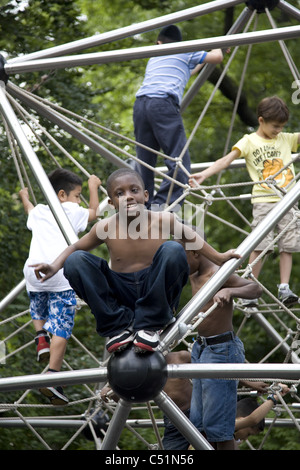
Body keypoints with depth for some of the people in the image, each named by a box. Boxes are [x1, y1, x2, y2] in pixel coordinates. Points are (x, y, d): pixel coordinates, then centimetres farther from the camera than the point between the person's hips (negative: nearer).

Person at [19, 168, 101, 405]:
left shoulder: (38, 212, 24)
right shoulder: (72, 212, 11)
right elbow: (94, 212, 30)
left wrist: (25, 198, 71)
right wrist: (93, 187, 43)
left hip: (34, 271, 5)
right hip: (61, 274, -5)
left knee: (38, 311, 35)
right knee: (61, 328, -6)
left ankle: (41, 337, 10)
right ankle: (52, 377, -15)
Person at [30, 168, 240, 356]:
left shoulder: (163, 220, -9)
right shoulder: (106, 228, -7)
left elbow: (192, 238, 9)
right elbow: (76, 247, 6)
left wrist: (219, 258, 13)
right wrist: (55, 266, -12)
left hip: (156, 295, -1)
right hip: (121, 298, 1)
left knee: (173, 250, -28)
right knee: (75, 261, -17)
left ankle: (150, 325, -18)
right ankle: (119, 326, -13)